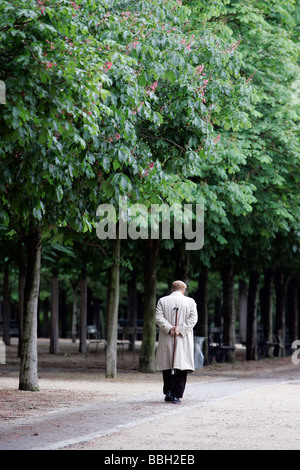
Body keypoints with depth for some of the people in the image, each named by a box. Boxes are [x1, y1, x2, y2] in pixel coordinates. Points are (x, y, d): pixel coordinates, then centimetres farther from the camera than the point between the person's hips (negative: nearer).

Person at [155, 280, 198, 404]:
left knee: (167, 367, 13)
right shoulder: (190, 302, 3)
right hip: (184, 342, -1)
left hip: (166, 341, 1)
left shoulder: (162, 301, 4)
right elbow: (193, 319, -7)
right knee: (181, 368, 0)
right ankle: (177, 395, -6)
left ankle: (168, 393, 10)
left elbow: (158, 318, -7)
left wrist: (169, 329, -13)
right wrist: (180, 330, -12)